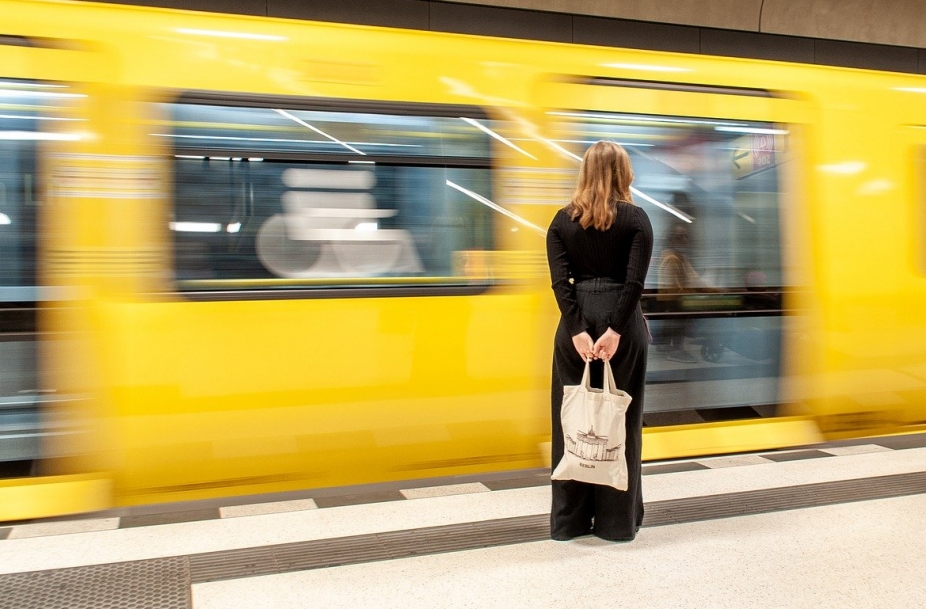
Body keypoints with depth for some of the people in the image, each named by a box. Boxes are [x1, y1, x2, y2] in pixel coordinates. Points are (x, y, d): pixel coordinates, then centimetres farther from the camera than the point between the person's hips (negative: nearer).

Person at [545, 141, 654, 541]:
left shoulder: (562, 220, 5)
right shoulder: (636, 219, -1)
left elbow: (559, 280, -6)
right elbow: (635, 281, -12)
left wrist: (578, 330, -11)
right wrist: (616, 329, -15)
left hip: (576, 322, 2)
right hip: (621, 320, -2)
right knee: (620, 419, 7)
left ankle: (569, 519, 17)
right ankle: (617, 520, 15)